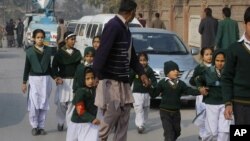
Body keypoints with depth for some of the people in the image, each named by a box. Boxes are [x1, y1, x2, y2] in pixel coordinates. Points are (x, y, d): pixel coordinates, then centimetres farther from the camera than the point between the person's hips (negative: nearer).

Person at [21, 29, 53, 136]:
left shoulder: (48, 50, 5)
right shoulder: (30, 51, -1)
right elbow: (27, 68, 3)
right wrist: (24, 82, 1)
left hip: (46, 79, 2)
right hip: (34, 79, -2)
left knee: (44, 104, 4)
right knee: (33, 104, -5)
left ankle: (41, 126, 11)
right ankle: (34, 126, 6)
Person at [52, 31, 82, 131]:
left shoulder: (77, 53, 8)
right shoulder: (59, 53, 0)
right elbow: (54, 66, 0)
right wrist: (56, 77, -15)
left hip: (74, 80, 2)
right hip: (62, 81, -1)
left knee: (72, 103, -4)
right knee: (61, 103, 0)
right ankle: (60, 122, 19)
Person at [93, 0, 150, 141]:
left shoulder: (125, 28, 13)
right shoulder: (113, 26, -17)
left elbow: (131, 55, 21)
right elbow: (102, 52, -24)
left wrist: (141, 73, 15)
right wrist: (97, 75, -28)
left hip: (123, 81, 9)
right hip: (111, 81, -9)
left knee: (124, 118, 11)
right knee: (110, 117, -5)